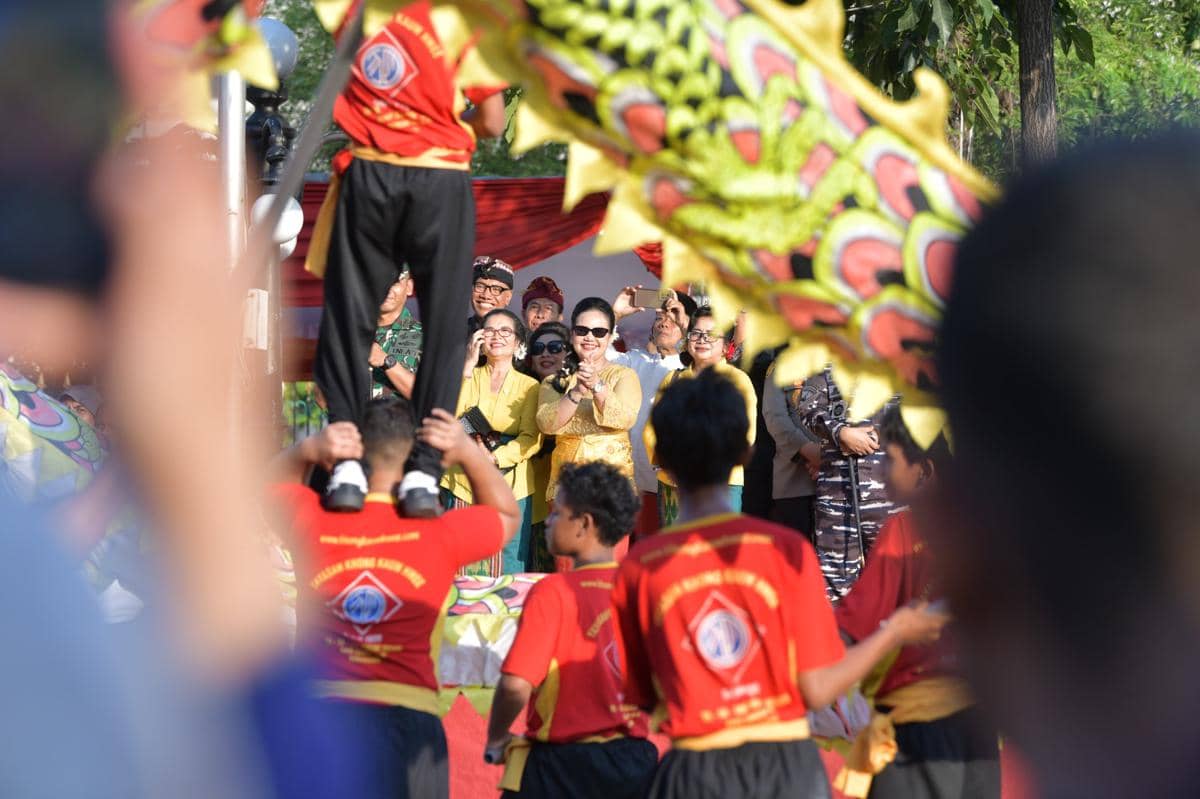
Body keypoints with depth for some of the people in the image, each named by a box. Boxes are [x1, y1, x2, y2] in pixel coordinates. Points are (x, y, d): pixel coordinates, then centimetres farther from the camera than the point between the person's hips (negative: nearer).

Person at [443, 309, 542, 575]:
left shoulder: (529, 386, 8)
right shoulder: (467, 376, 11)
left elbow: (532, 439, -2)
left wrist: (494, 458, -17)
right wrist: (468, 367, -8)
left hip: (511, 486, -1)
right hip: (462, 482, 1)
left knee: (509, 573, -2)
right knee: (462, 570, -3)